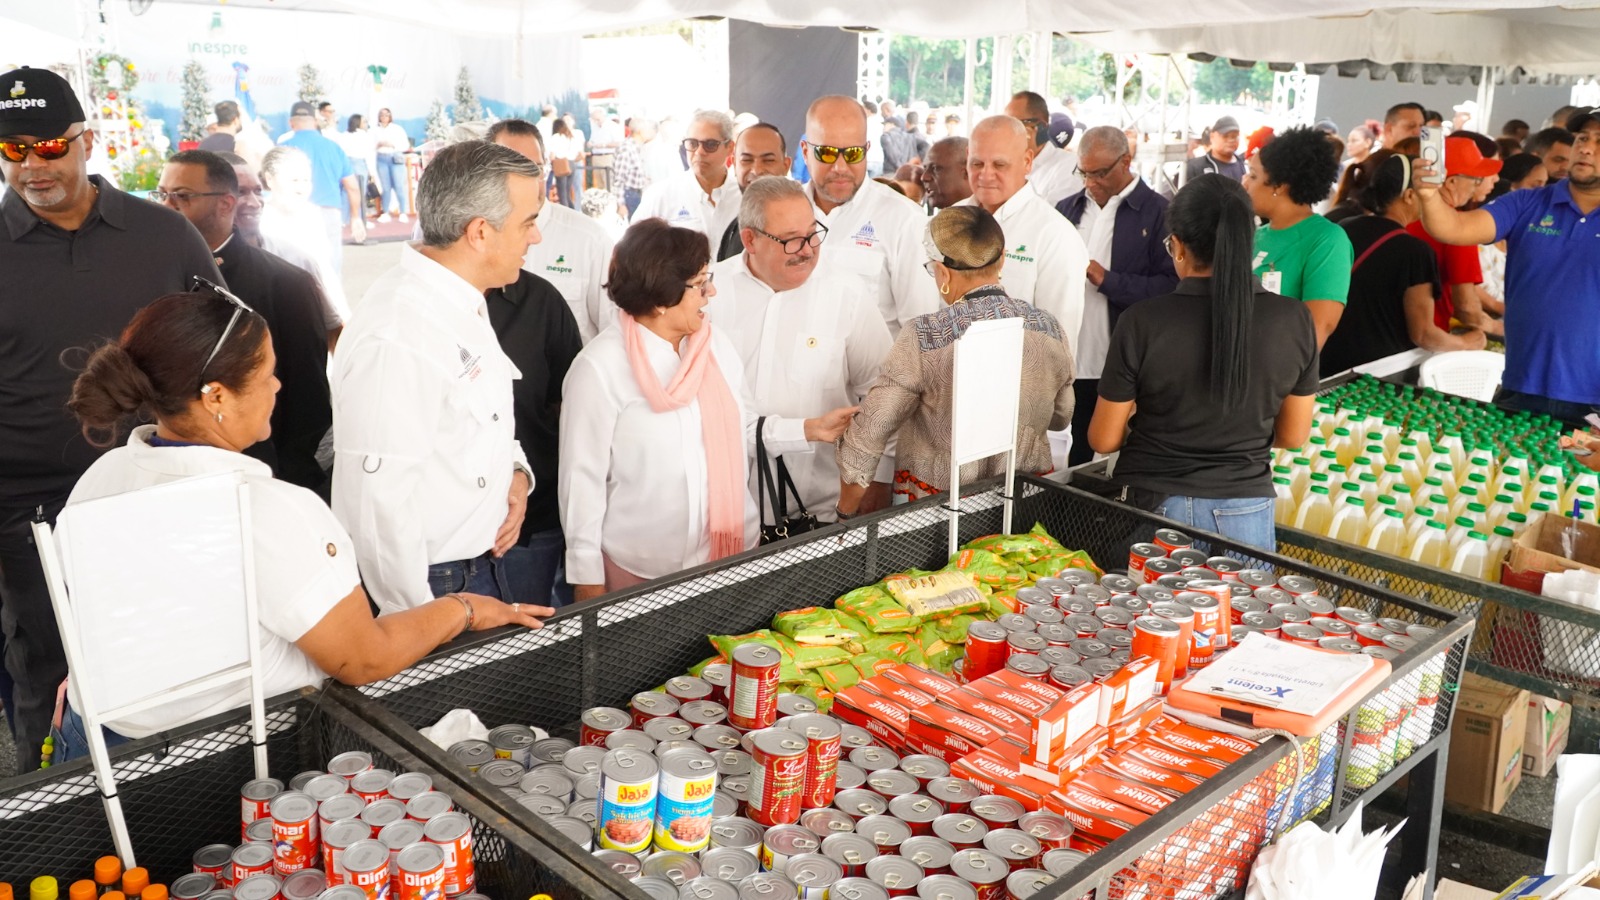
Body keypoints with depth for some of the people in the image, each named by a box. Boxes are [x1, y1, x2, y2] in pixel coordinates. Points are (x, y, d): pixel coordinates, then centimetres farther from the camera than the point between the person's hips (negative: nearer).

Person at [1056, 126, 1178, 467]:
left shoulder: (1159, 213, -4)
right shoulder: (1067, 209, 13)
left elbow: (1170, 287, -11)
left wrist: (1105, 278, -17)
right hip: (1071, 362, 4)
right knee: (1076, 461, 12)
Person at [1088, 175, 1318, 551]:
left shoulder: (1142, 323, -15)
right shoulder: (1294, 320, -7)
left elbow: (1104, 439, -6)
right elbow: (1293, 435, 4)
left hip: (1157, 504, -2)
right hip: (1247, 510, 2)